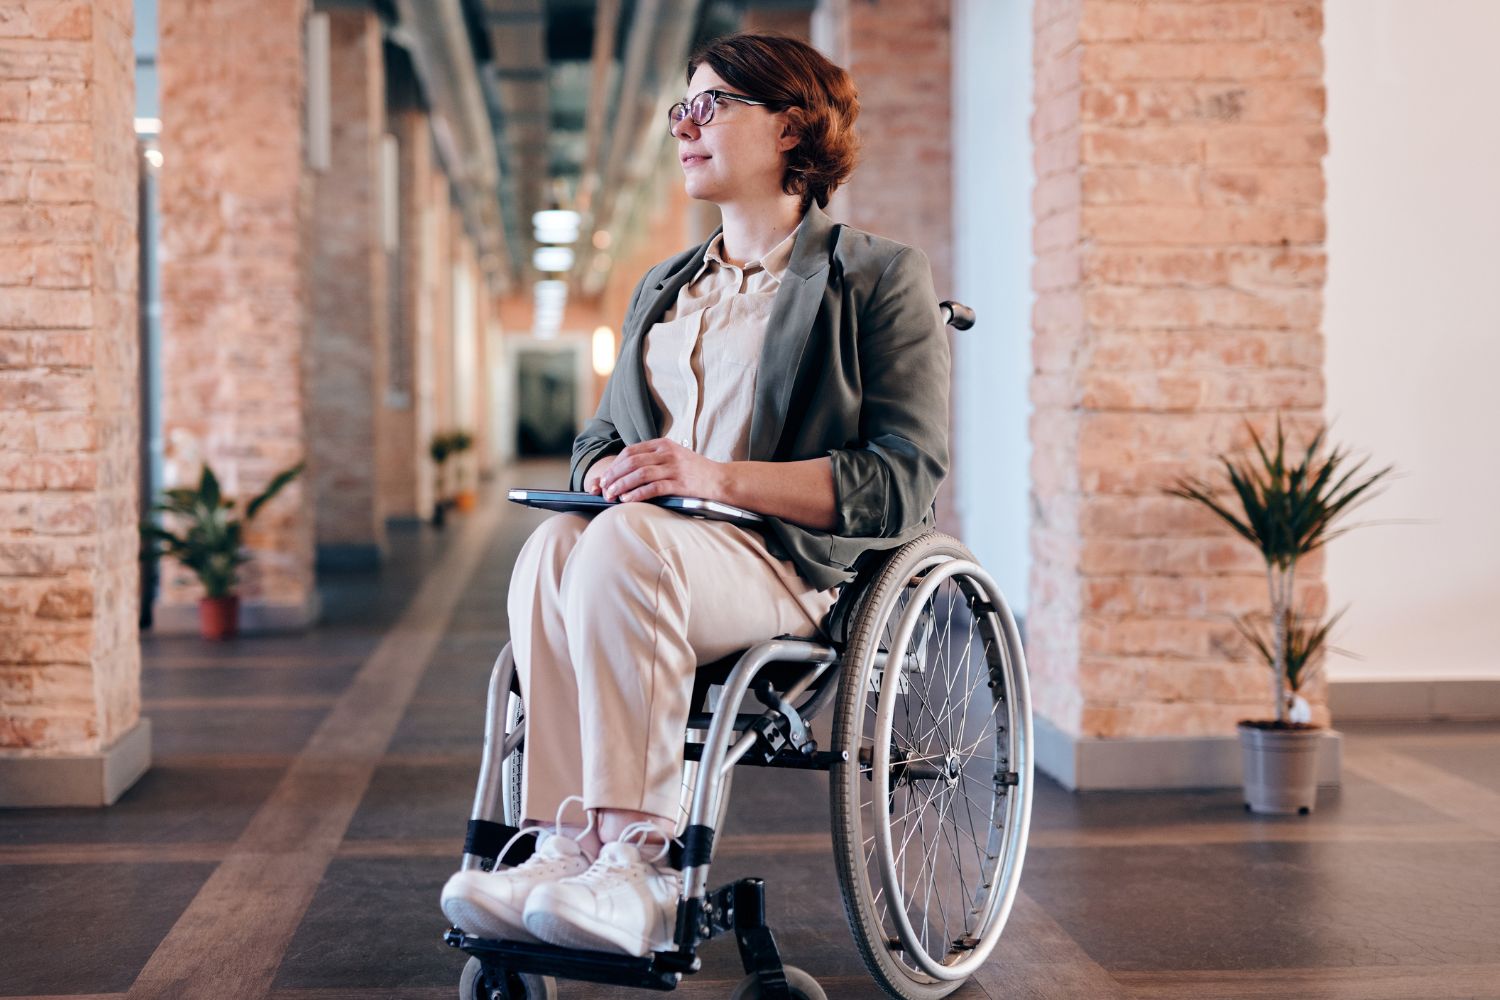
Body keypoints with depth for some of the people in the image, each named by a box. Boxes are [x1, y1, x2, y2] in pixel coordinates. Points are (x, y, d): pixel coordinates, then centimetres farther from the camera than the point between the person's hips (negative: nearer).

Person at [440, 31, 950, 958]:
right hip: (654, 545, 5)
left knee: (624, 542, -36)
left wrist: (720, 477, -19)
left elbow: (904, 479, -6)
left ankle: (635, 855, -38)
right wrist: (605, 473, -2)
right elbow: (598, 438, 26)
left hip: (800, 561, -5)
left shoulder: (880, 276, 6)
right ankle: (584, 845, -37)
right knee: (553, 547, -31)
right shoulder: (663, 288, 27)